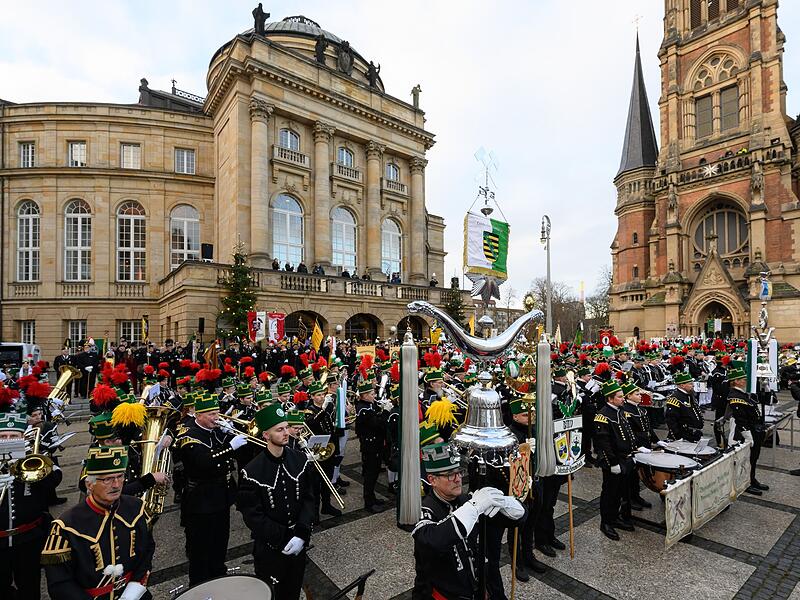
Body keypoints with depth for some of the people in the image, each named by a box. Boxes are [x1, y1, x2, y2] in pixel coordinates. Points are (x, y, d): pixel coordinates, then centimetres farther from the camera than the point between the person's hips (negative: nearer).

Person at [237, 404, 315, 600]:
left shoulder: (300, 459, -8)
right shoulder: (252, 472, -20)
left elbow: (308, 498, -4)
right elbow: (252, 515, -15)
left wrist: (301, 534, -15)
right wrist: (283, 539, -18)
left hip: (299, 542, 4)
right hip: (269, 547, -3)